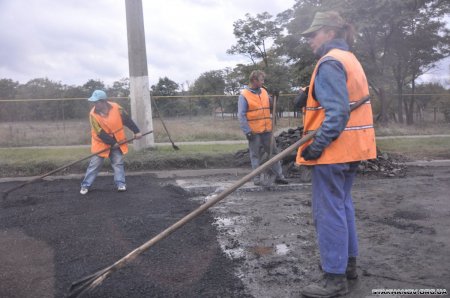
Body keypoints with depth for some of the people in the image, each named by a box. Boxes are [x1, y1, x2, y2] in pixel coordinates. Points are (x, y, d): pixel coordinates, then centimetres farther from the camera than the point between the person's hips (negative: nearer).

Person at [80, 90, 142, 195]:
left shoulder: (116, 108, -17)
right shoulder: (93, 114, -19)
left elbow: (127, 120, -7)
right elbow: (100, 133, -19)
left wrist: (136, 131, -8)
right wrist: (112, 143, -20)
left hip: (116, 141, 1)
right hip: (101, 142, -1)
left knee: (118, 162, 4)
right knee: (95, 164, 1)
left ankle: (120, 184, 12)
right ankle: (85, 185, 9)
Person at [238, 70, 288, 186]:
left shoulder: (264, 92, 10)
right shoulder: (244, 95, -8)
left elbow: (270, 107, 20)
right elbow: (241, 115, -11)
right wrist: (247, 131, -16)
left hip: (267, 130, 6)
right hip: (254, 131, -5)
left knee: (273, 152, 8)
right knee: (256, 155, 4)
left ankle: (279, 176, 17)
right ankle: (256, 178, 13)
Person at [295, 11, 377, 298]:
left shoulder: (330, 62, -13)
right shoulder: (351, 59, 18)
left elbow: (337, 111, -22)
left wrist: (318, 144, -22)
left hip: (333, 149, -10)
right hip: (352, 148, 10)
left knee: (329, 211, -4)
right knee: (343, 205, 19)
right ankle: (348, 262, 30)